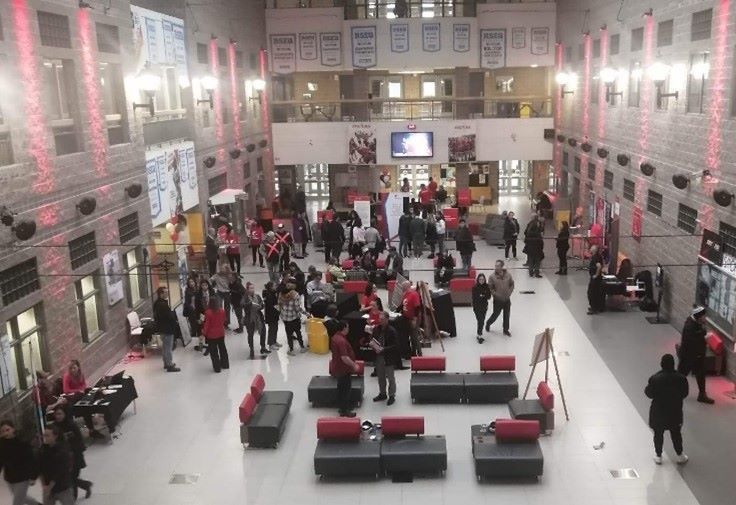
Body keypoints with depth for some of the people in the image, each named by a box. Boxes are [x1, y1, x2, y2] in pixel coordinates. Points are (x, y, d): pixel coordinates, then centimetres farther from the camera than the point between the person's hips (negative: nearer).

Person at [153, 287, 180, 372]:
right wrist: (175, 322, -8)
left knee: (165, 346, 21)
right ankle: (170, 366, 5)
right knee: (168, 347, -2)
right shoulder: (163, 304, -26)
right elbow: (169, 316, -26)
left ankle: (166, 363, 33)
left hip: (162, 328, 10)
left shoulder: (157, 303, 6)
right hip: (167, 329, -10)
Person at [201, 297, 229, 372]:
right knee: (222, 349, 20)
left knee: (213, 351, 8)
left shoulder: (208, 312, -23)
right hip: (221, 334, 5)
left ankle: (217, 368, 14)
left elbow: (206, 324, -16)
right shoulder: (222, 311, -8)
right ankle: (225, 364, 31)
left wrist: (204, 332, 1)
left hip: (211, 335, -5)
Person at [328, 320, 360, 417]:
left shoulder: (335, 337, 4)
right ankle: (344, 411, 10)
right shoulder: (341, 341, -28)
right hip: (343, 369, -10)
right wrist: (354, 365, -19)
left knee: (341, 388, 21)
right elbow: (344, 358, -31)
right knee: (345, 389, 1)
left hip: (337, 367, 10)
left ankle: (341, 406, 34)